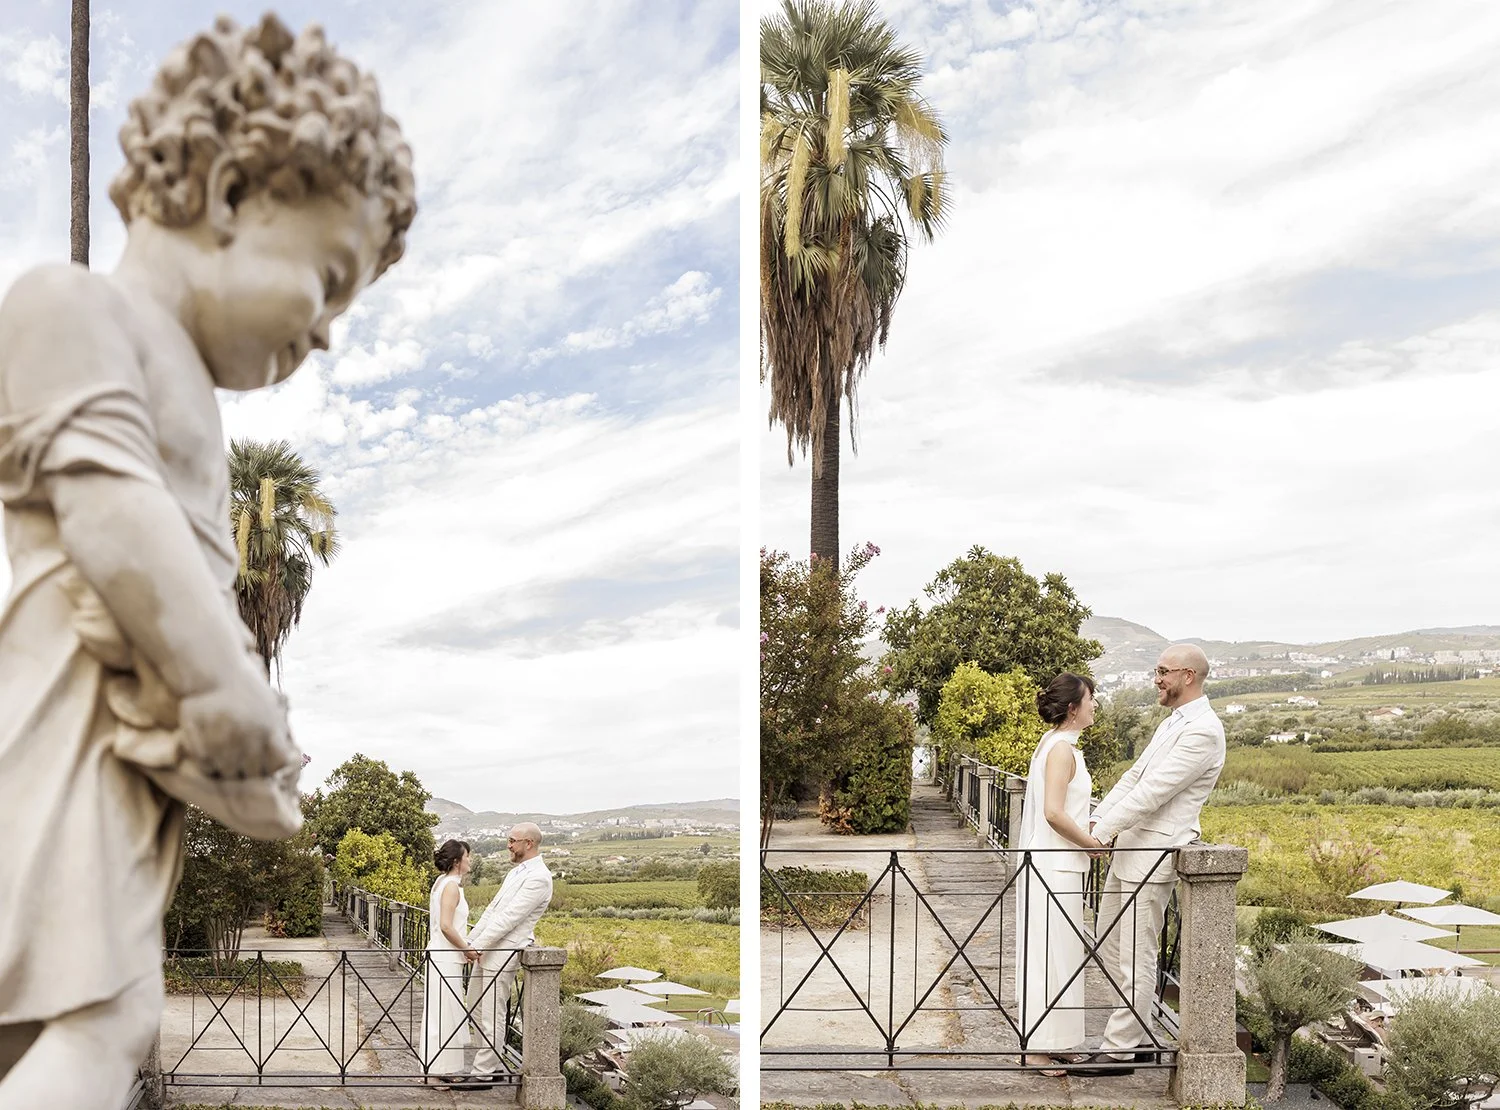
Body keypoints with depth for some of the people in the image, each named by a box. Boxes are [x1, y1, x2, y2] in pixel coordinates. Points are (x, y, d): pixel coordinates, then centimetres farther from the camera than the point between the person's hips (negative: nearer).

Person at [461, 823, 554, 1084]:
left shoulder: (538, 878, -16)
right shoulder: (516, 871, 16)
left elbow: (509, 917, -19)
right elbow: (492, 910, 18)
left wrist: (477, 946, -17)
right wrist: (470, 940, 12)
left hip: (504, 955, -10)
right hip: (487, 950, 10)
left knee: (492, 1015, -4)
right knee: (476, 1009, 16)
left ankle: (484, 1072, 5)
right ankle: (491, 1065, 24)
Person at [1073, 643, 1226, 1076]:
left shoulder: (1203, 731, -16)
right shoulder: (1172, 723, 18)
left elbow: (1154, 790, -20)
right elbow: (1133, 777, 17)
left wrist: (1104, 830, -17)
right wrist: (1096, 821, 7)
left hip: (1155, 855, -11)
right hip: (1129, 847, 11)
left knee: (1136, 957, -5)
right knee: (1110, 947, 15)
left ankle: (1120, 1049, 2)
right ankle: (1142, 1037, 24)